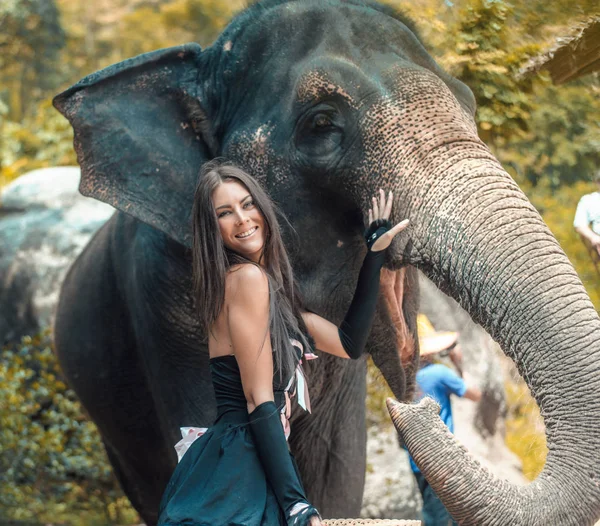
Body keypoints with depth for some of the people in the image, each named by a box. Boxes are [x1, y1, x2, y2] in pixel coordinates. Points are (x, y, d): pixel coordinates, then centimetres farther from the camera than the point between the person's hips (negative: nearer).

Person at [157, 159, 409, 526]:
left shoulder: (273, 288, 17)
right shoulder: (247, 277, -11)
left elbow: (349, 343, 19)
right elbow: (259, 401, -16)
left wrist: (375, 255, 21)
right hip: (234, 480, -10)